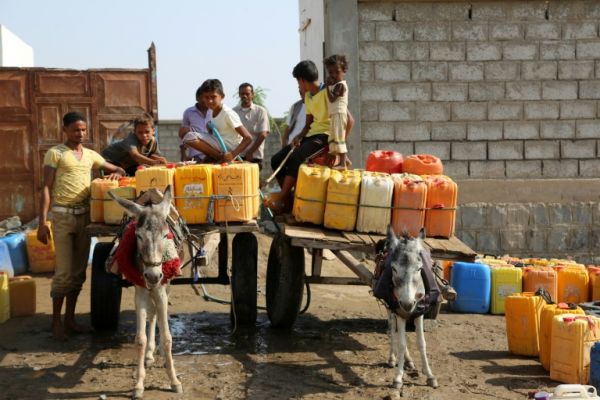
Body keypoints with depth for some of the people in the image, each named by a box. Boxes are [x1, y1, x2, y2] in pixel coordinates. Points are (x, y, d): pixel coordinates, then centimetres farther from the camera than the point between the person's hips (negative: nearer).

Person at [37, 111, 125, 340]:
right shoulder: (55, 153, -1)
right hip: (63, 216, -5)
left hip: (85, 215, 5)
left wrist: (117, 173, -4)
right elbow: (46, 188, -6)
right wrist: (42, 221, -13)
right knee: (64, 271, -6)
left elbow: (118, 169, 21)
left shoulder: (91, 155, 13)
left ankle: (70, 318, 18)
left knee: (79, 270, 8)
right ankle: (56, 322, 5)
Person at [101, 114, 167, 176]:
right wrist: (153, 162, -72)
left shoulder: (152, 141, -17)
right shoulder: (131, 140, -38)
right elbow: (135, 155, -57)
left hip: (128, 165, 7)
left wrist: (159, 159, -30)